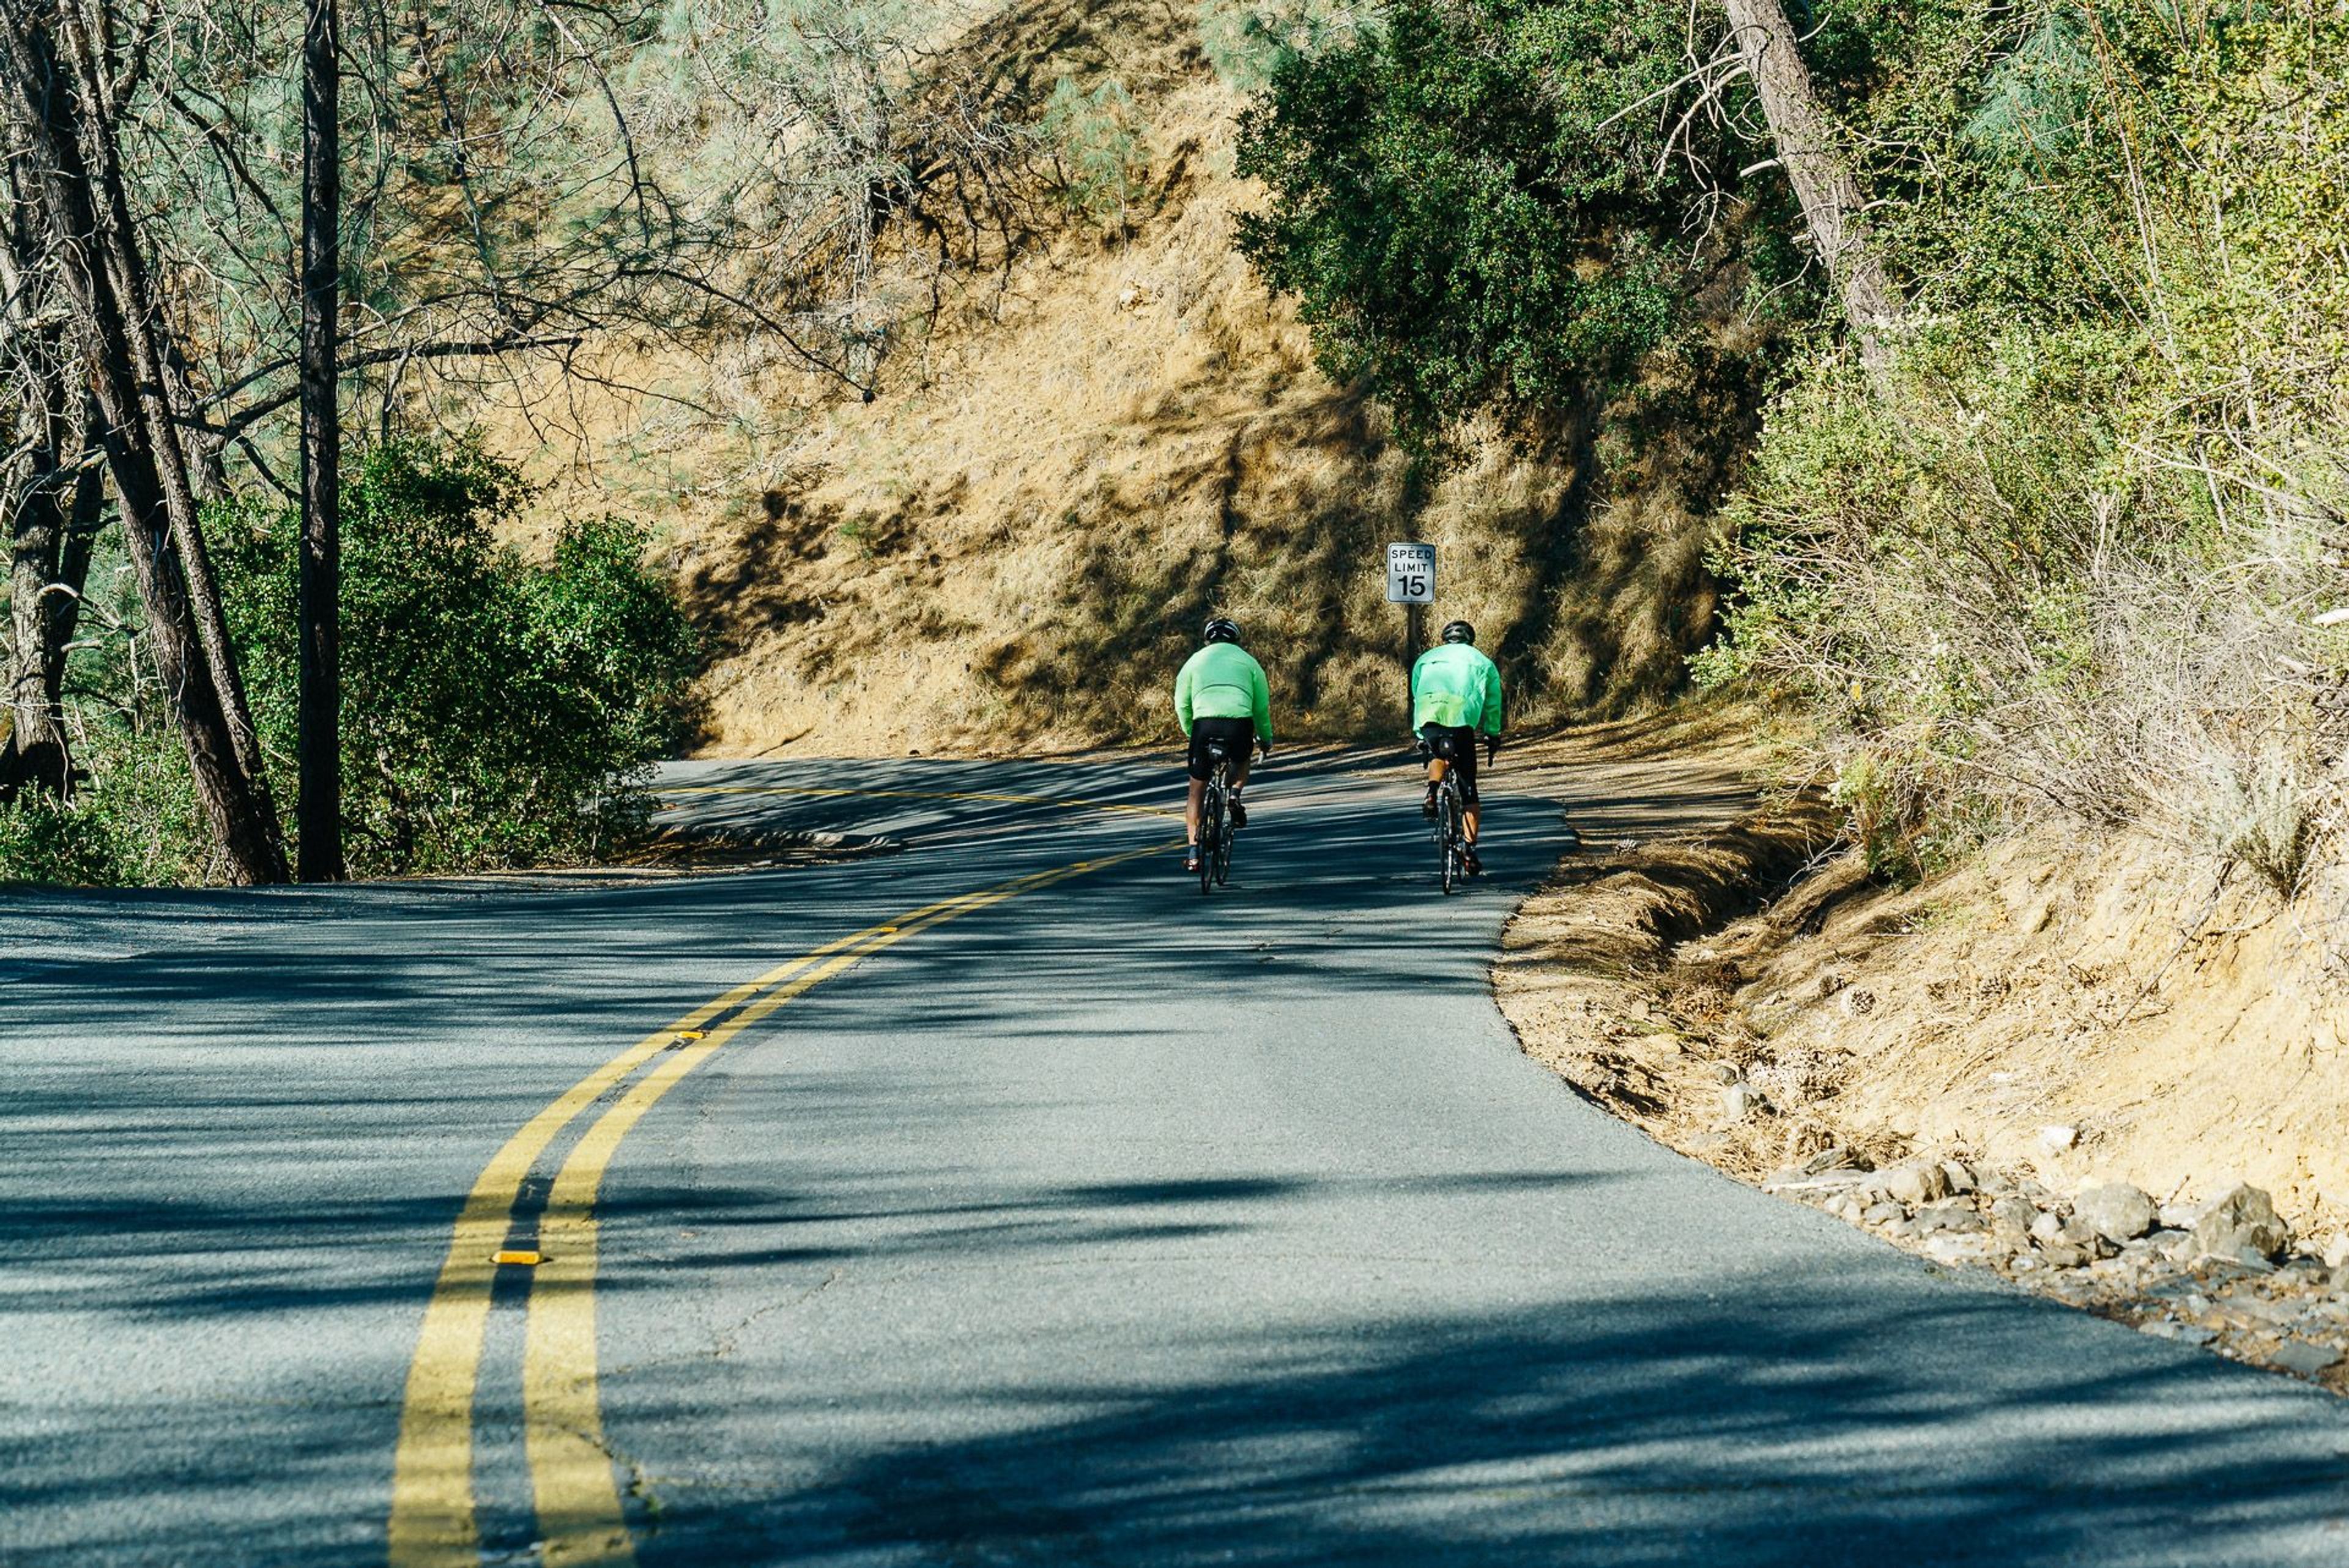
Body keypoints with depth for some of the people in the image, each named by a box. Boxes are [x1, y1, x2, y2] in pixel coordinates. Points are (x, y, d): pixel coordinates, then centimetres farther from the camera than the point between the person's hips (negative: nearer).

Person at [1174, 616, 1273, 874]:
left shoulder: (1195, 660, 22)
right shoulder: (1248, 661, 22)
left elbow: (1182, 705, 19)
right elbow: (1262, 706, 21)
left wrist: (1191, 733, 32)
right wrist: (1266, 740, 33)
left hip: (1205, 721, 0)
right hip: (1240, 721, 0)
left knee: (1197, 793, 13)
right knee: (1241, 762, 35)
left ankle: (1193, 853, 7)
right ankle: (1235, 793, 4)